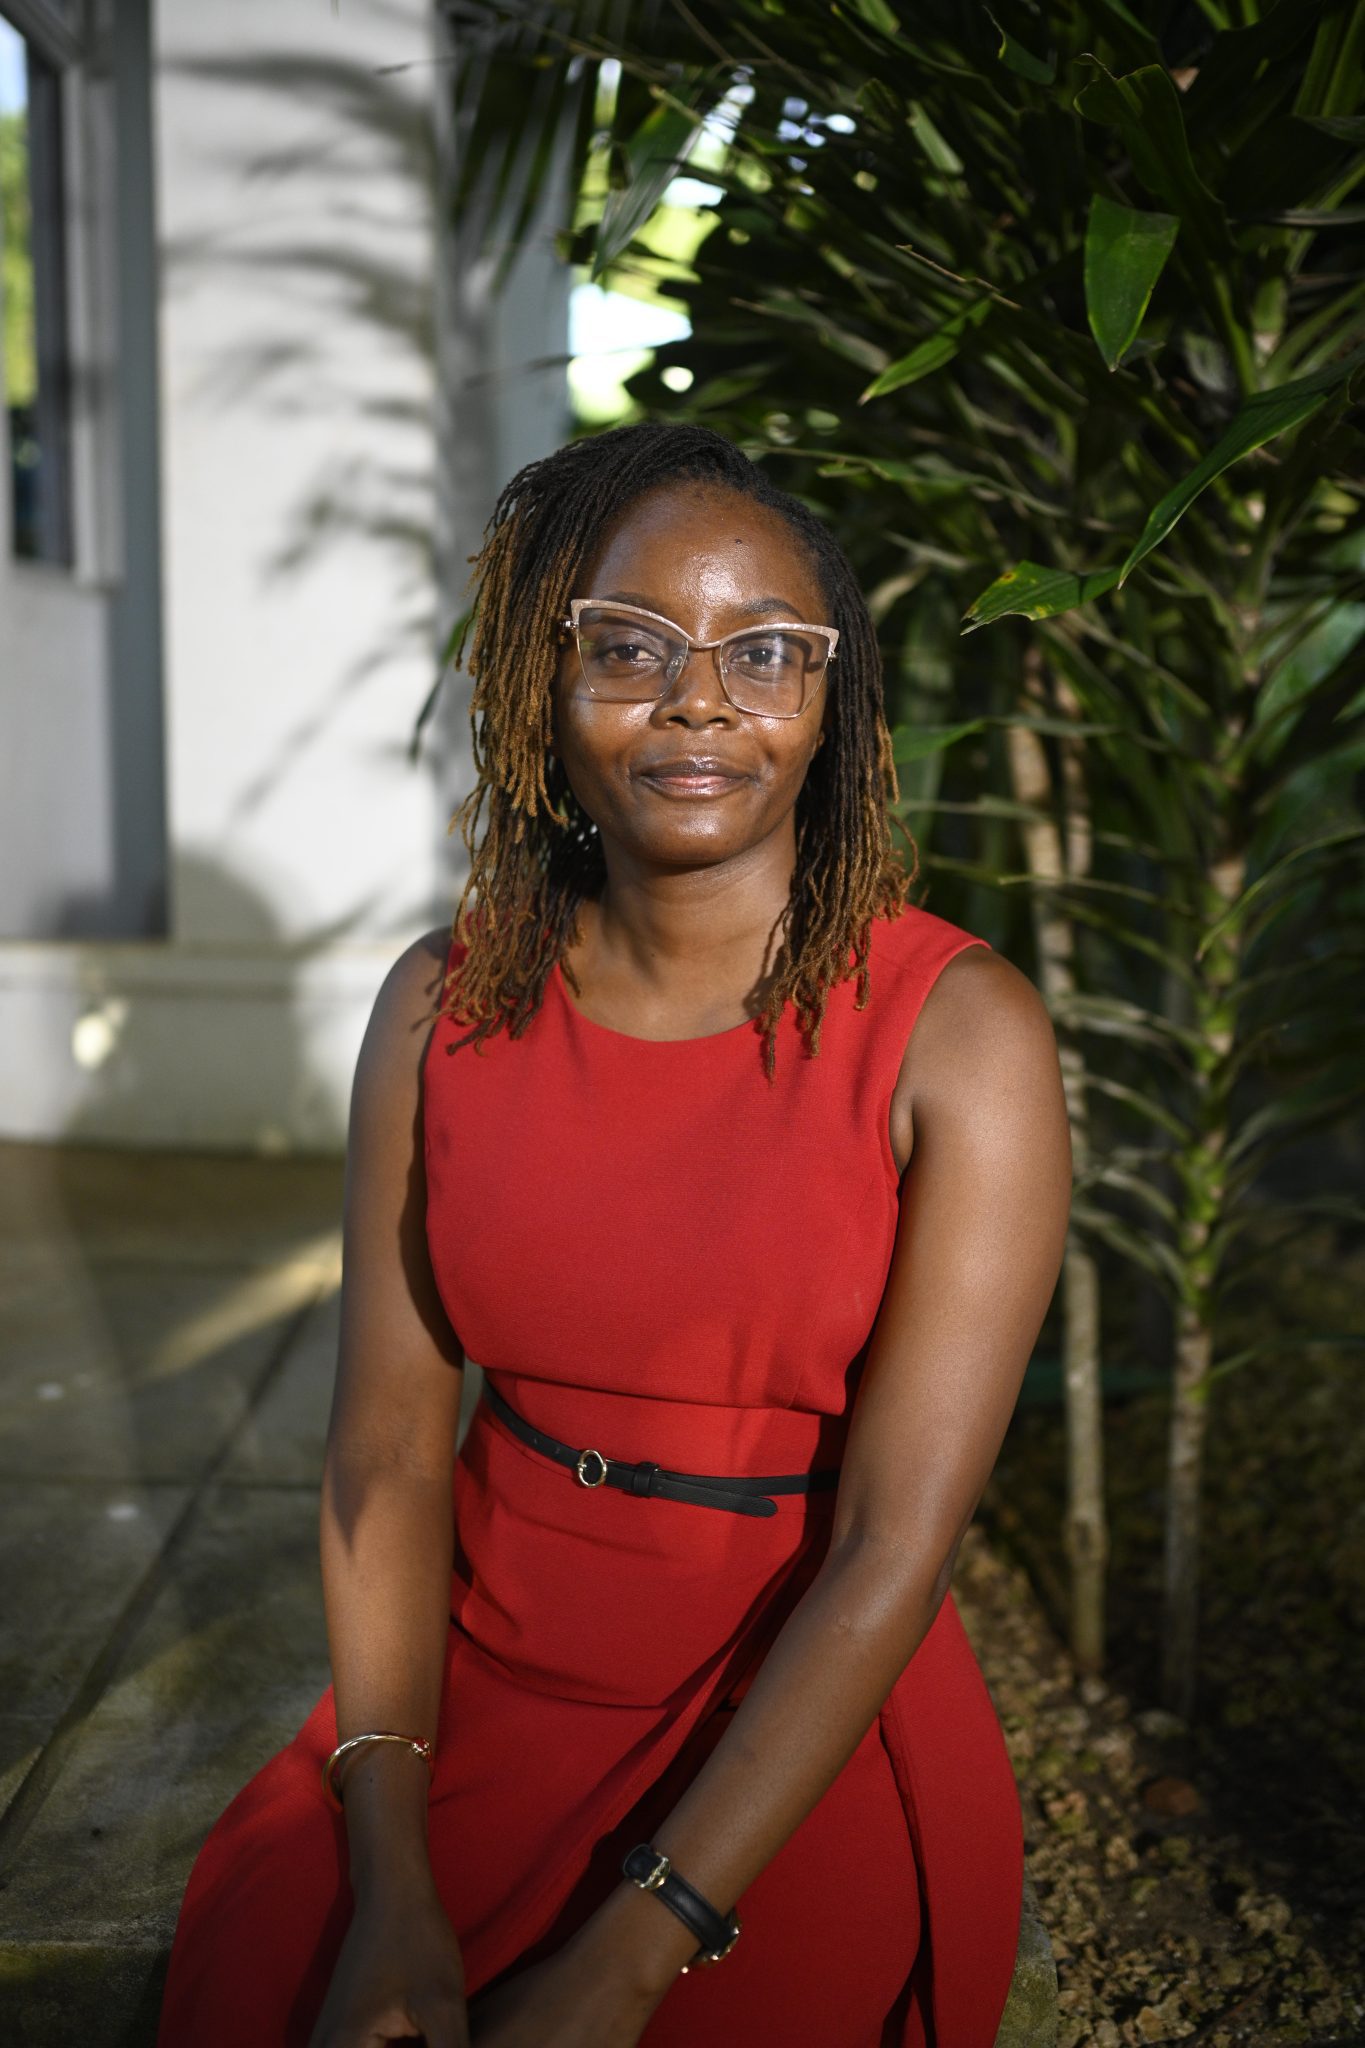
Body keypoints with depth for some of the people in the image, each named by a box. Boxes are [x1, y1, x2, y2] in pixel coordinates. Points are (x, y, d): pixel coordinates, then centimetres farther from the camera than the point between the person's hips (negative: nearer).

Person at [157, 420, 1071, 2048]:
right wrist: (390, 1887, -13)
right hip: (486, 1678, 3)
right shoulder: (442, 1008, -3)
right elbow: (387, 1446, -4)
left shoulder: (959, 1031, -14)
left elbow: (898, 1544, -17)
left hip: (806, 1729, -2)